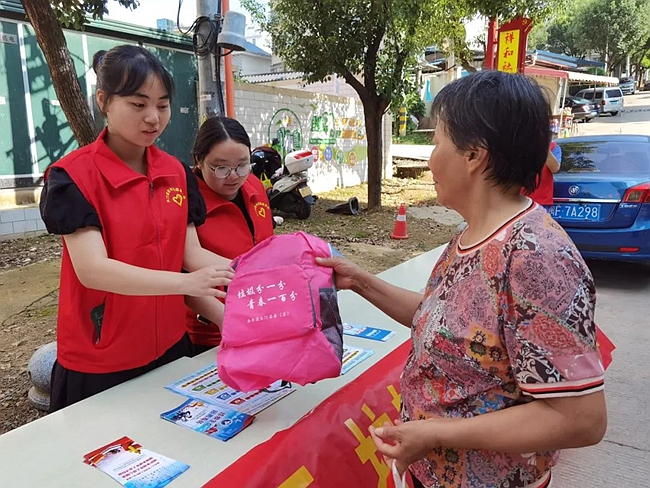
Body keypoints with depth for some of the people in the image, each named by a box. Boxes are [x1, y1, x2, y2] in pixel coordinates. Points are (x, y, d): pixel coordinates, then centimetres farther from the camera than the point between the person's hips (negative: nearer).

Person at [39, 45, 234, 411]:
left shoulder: (177, 173, 2)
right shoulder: (73, 176, -15)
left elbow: (191, 253, -1)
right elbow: (93, 269, -25)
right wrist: (187, 283, -37)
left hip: (169, 347, 5)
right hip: (98, 363, -5)